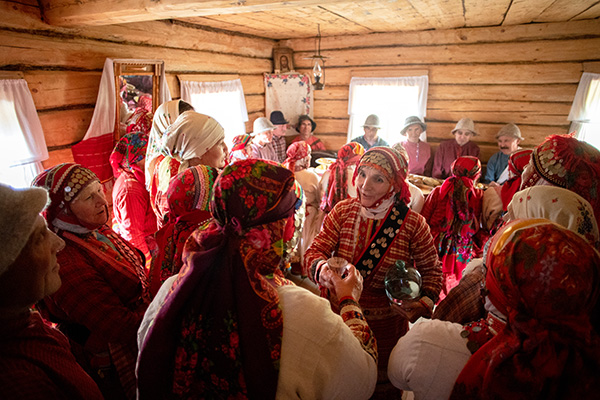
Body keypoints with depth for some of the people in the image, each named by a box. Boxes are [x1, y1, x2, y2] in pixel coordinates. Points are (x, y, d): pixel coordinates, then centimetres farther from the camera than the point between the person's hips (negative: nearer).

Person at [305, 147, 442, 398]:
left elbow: (431, 270, 1)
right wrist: (324, 269, -32)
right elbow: (314, 253, -10)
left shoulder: (413, 224, -12)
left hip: (385, 325, -1)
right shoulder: (342, 211, -8)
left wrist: (425, 302, -17)